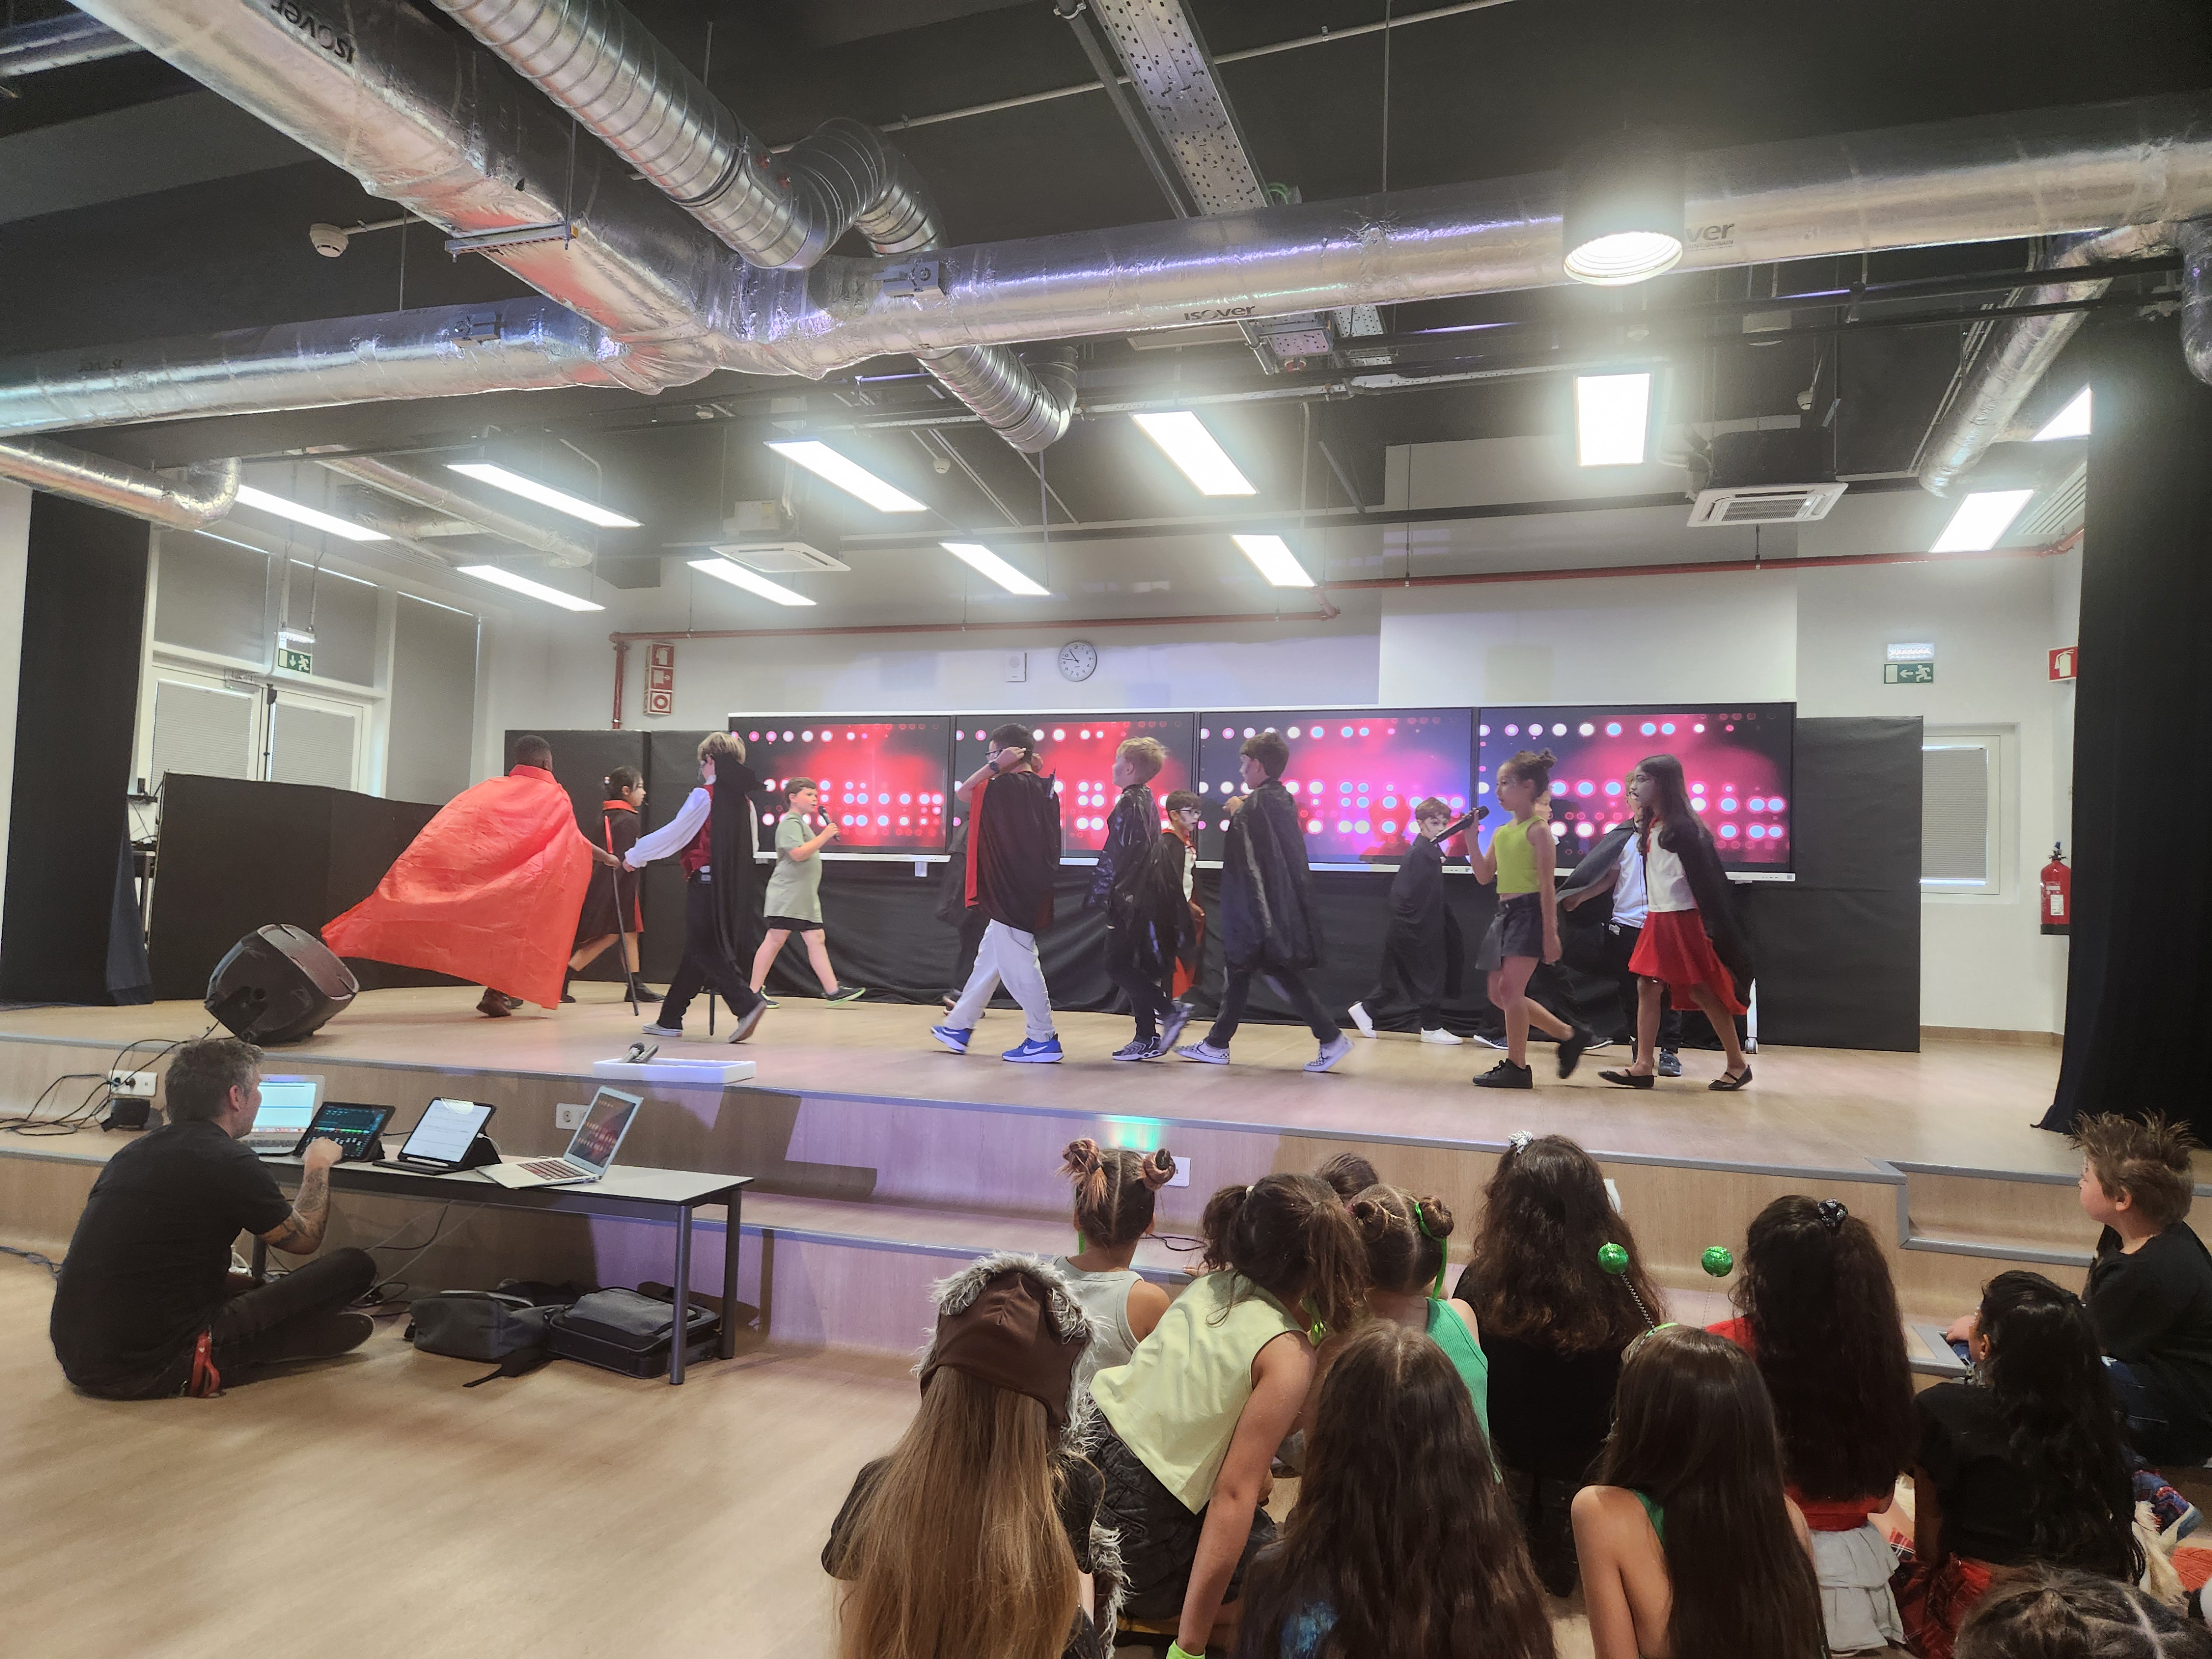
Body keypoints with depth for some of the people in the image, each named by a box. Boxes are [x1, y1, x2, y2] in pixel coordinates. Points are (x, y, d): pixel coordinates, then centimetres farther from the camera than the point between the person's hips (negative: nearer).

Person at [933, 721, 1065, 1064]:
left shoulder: (1009, 786, -16)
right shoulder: (1045, 788, 9)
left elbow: (963, 791, -4)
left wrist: (997, 766, -4)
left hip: (1011, 894, -10)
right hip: (1031, 891, 10)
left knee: (1018, 965, -2)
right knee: (989, 960, 17)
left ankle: (1043, 1039, 4)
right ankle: (959, 1028, 29)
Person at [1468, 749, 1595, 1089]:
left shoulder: (1537, 829, -9)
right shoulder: (1501, 832, 13)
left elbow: (1547, 886, -13)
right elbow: (1484, 876, 13)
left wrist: (1550, 932, -16)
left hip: (1530, 912, -9)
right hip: (1505, 914, 9)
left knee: (1510, 989, -13)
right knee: (1499, 995, 9)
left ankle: (1517, 1067, -2)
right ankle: (1571, 1035, 22)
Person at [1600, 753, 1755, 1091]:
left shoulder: (1682, 827, -14)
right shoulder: (1650, 827, 11)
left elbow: (1706, 878, -16)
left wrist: (1716, 927, -18)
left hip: (1684, 920, -8)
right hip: (1658, 920, 8)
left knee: (1702, 990, 0)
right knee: (1647, 987, 2)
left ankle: (1738, 1064, 14)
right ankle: (1643, 1066, 2)